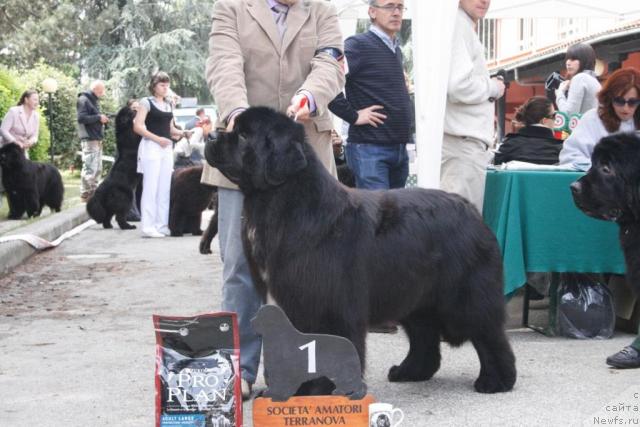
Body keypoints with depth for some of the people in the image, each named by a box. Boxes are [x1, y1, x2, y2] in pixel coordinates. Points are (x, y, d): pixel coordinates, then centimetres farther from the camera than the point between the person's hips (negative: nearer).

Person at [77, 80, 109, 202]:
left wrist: (102, 119, 9)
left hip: (97, 139, 10)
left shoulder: (94, 101, 21)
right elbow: (81, 118, -20)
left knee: (97, 168, 11)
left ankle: (93, 192, 16)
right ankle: (85, 194, -8)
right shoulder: (84, 100, -8)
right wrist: (98, 117, -17)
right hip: (89, 139, -10)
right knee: (90, 168, -12)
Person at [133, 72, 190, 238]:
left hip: (167, 148, 7)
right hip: (151, 147, -7)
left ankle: (162, 225, 12)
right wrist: (157, 138, -18)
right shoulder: (146, 102, -3)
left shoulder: (169, 105, 16)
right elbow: (138, 126, -11)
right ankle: (148, 226, -6)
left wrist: (181, 133, 2)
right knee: (151, 187, -7)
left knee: (164, 188, 7)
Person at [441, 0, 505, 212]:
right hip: (463, 142, -10)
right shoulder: (458, 25, -12)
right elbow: (458, 87, -22)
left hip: (465, 141, 10)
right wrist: (492, 87, -5)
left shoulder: (464, 27, 20)